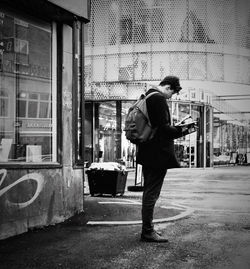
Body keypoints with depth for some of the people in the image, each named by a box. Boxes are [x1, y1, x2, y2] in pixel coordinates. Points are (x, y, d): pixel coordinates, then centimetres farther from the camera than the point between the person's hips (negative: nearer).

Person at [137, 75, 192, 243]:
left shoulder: (148, 96, 16)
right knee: (152, 193, -4)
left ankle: (147, 229, 25)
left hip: (148, 153, 10)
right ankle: (148, 232, 3)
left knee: (149, 191, 16)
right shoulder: (159, 99, -15)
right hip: (158, 154, -10)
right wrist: (182, 130, -7)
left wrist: (177, 128, 18)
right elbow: (163, 128, -21)